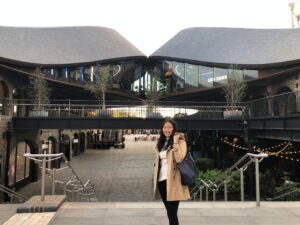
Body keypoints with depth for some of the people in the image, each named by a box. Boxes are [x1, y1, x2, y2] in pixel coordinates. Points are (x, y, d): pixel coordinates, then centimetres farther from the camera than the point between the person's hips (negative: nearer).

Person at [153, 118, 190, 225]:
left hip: (172, 181, -6)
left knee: (172, 213, -4)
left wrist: (175, 142, -18)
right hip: (161, 180, 7)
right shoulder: (160, 143, 15)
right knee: (170, 212, 15)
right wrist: (155, 179, 16)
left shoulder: (180, 141, -5)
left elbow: (179, 159, -20)